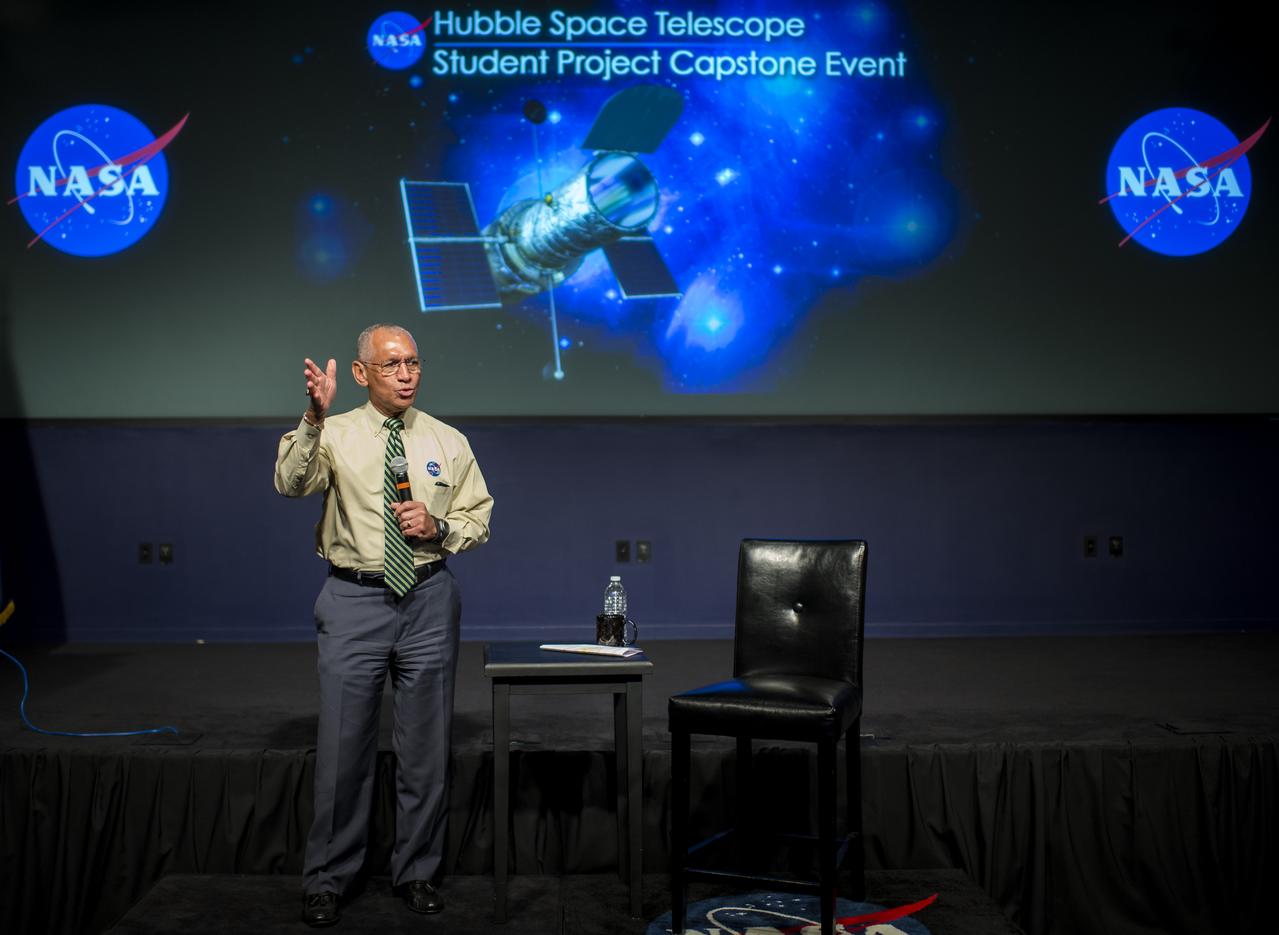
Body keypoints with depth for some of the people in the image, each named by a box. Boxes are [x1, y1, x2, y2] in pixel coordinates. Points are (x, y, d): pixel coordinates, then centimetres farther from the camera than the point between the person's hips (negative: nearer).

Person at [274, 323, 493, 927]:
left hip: (428, 602, 2)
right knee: (343, 746, 2)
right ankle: (326, 881, 18)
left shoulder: (448, 442, 6)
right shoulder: (335, 435, -1)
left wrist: (438, 527, -10)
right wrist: (314, 418, -34)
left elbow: (478, 519, 10)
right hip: (354, 601, -2)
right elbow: (290, 483, -20)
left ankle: (417, 873, 26)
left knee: (426, 747, 10)